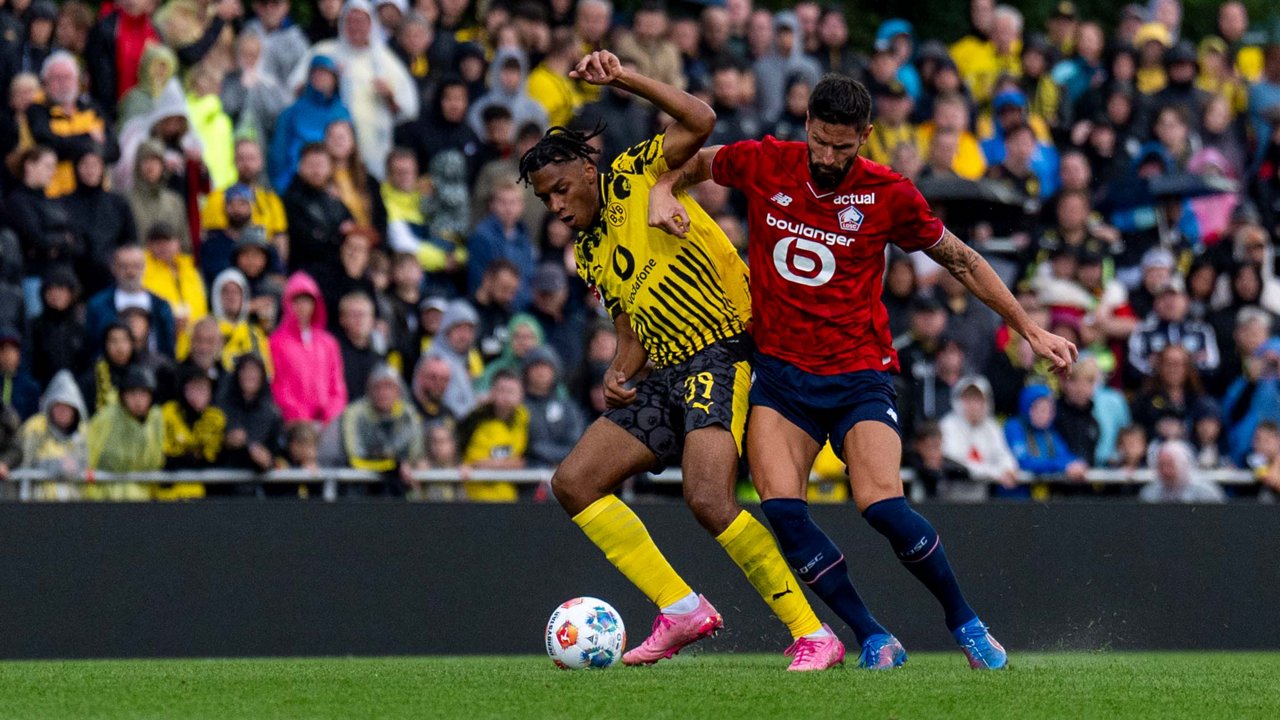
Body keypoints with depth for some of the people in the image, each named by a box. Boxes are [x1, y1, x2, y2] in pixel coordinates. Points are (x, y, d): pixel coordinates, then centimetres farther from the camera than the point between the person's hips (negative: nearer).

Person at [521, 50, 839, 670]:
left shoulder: (635, 179, 0)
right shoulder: (588, 257, 20)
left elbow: (700, 122, -17)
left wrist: (623, 79, -19)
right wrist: (619, 373, 3)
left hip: (722, 356, -9)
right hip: (666, 375, 9)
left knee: (708, 500, -25)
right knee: (573, 484, 1)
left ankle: (812, 635, -17)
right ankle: (680, 609, 1)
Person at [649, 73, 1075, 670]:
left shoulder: (889, 195, -7)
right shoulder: (763, 164, -3)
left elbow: (961, 262, 6)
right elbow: (699, 162, 19)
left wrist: (1031, 331, 8)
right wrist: (663, 190, -2)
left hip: (859, 374, -2)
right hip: (779, 373, 2)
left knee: (883, 507, -21)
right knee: (781, 509, -19)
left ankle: (965, 622, 2)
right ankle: (874, 640, -8)